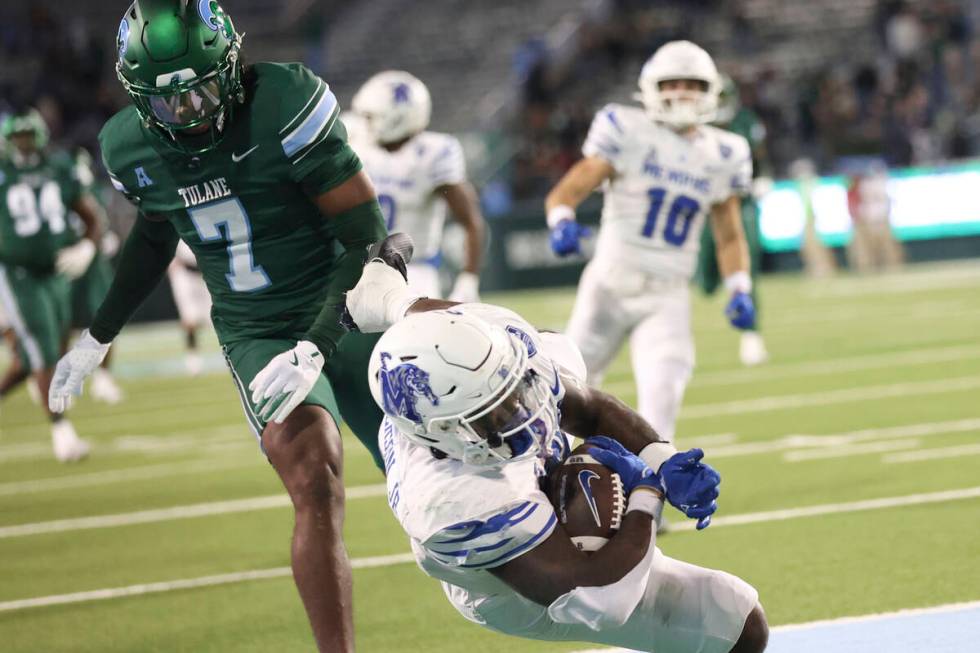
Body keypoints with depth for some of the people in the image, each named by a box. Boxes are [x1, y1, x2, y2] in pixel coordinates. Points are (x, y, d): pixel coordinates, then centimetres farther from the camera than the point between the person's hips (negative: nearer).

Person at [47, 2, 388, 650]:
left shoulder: (287, 106, -24)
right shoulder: (133, 148, -8)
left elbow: (368, 237, -20)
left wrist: (317, 348, -26)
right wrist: (97, 337, 21)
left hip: (344, 314, -1)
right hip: (258, 336, 2)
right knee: (315, 481, -24)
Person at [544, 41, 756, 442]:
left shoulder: (722, 156, 5)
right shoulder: (627, 133, -7)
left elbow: (729, 237, 14)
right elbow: (566, 192, -11)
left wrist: (739, 291, -1)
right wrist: (562, 223, -33)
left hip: (667, 298, 2)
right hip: (611, 285, -2)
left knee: (661, 396, -16)